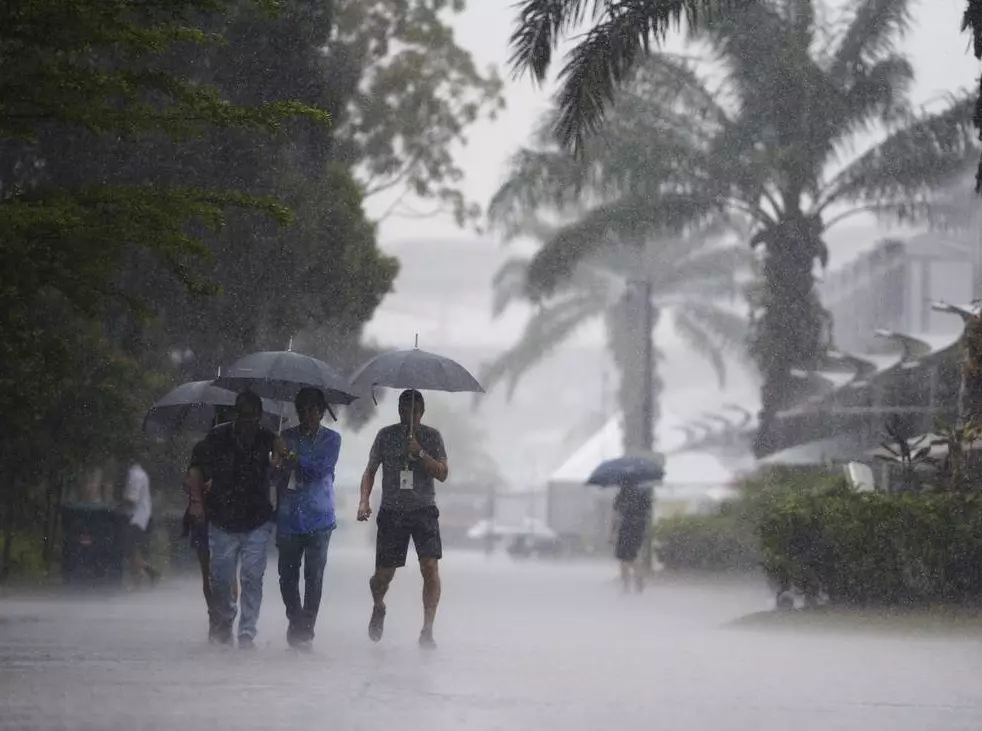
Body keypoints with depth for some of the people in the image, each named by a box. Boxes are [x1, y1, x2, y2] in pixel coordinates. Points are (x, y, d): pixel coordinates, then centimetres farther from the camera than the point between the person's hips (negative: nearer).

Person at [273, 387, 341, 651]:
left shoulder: (331, 439, 8)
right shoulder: (286, 437, 13)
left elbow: (323, 468, -8)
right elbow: (278, 475, 9)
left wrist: (296, 459, -13)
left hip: (318, 518, -2)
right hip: (289, 517, 2)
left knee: (314, 575, -5)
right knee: (287, 574, 1)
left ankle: (306, 629, 0)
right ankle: (296, 621, 20)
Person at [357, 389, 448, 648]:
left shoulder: (432, 436, 4)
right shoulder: (386, 435, 4)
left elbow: (442, 474, -3)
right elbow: (370, 471, 8)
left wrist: (420, 453, -17)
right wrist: (364, 501, -7)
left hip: (424, 510, -1)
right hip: (391, 511, 1)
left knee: (430, 566, -18)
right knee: (383, 574, 1)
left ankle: (427, 631, -14)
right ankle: (378, 607, 37)